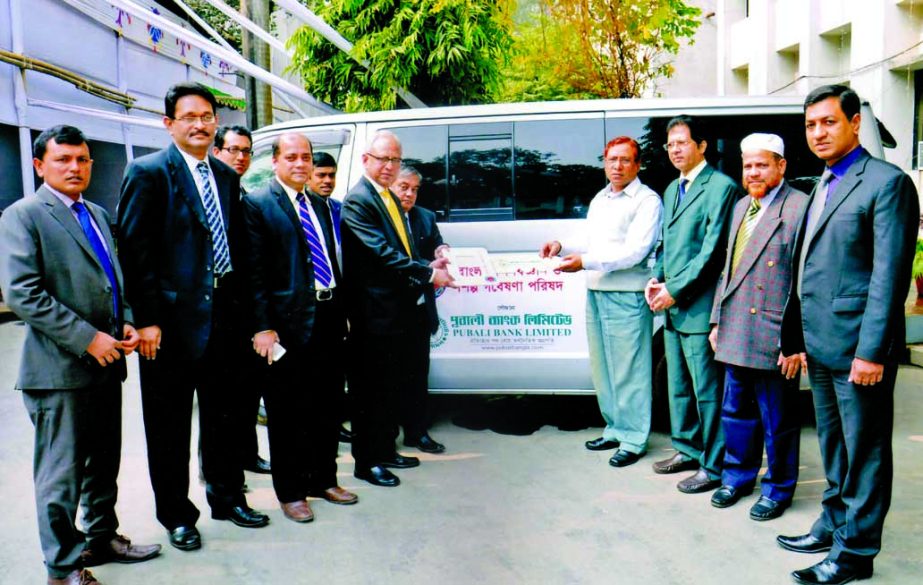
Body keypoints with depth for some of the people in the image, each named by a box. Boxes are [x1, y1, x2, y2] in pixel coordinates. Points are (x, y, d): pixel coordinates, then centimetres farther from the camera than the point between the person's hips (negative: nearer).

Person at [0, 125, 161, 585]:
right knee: (62, 474, 4)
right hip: (59, 370, -7)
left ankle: (101, 538, 35)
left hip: (105, 363, 7)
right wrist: (87, 338, -19)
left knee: (104, 464, 18)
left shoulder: (98, 215, 15)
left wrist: (126, 323, 3)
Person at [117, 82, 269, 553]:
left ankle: (226, 497, 33)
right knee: (170, 428, 7)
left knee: (223, 416, 17)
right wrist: (146, 319, -16)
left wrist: (240, 306, 8)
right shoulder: (148, 172, -6)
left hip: (223, 315, 6)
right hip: (173, 319, -5)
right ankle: (177, 516, 23)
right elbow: (134, 249, -12)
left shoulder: (227, 177, 12)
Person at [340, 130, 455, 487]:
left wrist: (428, 267, 0)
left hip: (400, 311, 9)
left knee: (391, 386, 18)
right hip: (374, 314, -9)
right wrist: (428, 274, -20)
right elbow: (383, 254, -22)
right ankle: (366, 461, 13)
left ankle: (385, 450, 31)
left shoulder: (391, 198, 15)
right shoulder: (358, 202, -14)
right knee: (371, 389, 1)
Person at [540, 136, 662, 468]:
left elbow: (634, 252, -16)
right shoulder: (599, 199, 18)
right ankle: (614, 429, 27)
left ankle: (633, 440, 8)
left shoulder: (647, 201, -7)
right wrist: (562, 247, 3)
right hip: (595, 292, 8)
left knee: (629, 370, -2)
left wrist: (585, 262, -22)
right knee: (601, 366, 14)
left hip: (627, 296, -8)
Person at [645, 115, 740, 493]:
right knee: (679, 387, 18)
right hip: (673, 307, 9)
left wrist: (675, 290, -15)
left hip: (700, 308, -9)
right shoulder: (672, 189, 17)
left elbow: (712, 251, -16)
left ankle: (714, 466, 10)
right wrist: (656, 280, 5)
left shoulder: (721, 187, -10)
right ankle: (688, 450, 33)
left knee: (708, 391, -1)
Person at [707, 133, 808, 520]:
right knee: (736, 411, 19)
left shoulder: (800, 208, -11)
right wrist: (718, 320, 15)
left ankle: (777, 489, 24)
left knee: (778, 419, 8)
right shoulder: (741, 207, 14)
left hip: (774, 336, -7)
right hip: (736, 334, 8)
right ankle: (738, 475, 36)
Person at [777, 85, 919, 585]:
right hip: (820, 345, 8)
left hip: (857, 346, -8)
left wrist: (871, 351, -20)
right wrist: (795, 338, 16)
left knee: (864, 449, 4)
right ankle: (834, 523, 35)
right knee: (833, 445, 20)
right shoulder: (822, 187, 16)